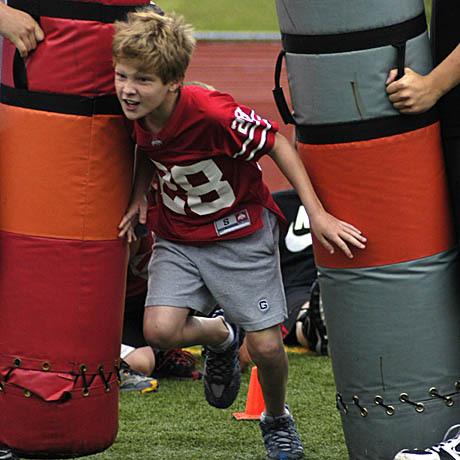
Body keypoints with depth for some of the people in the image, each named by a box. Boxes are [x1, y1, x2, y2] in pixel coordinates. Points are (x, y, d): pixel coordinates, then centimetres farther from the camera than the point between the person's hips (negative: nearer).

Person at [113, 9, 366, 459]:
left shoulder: (212, 113, -31)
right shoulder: (136, 112, -13)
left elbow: (275, 143, -20)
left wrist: (316, 213, -22)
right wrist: (139, 198, -5)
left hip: (240, 232, -4)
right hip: (178, 235, 5)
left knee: (266, 346, -6)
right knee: (160, 330, -18)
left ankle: (277, 419, 28)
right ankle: (219, 337, 18)